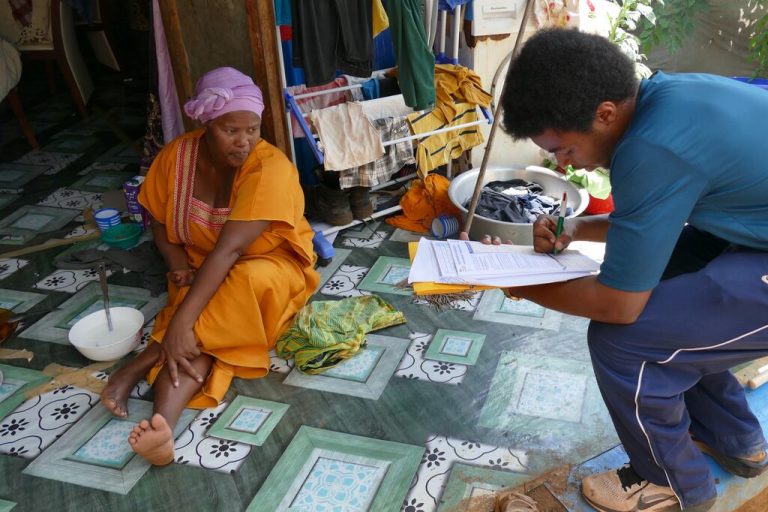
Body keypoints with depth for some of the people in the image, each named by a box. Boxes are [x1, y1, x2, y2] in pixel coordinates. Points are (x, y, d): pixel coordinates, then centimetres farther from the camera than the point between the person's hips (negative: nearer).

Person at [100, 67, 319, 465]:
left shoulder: (271, 167, -27)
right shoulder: (177, 155, -11)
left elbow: (229, 250, -35)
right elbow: (158, 219, 4)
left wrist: (180, 321, -40)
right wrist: (177, 264, -17)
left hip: (269, 266, -3)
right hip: (204, 272, 4)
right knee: (199, 339, -28)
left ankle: (137, 367, -29)